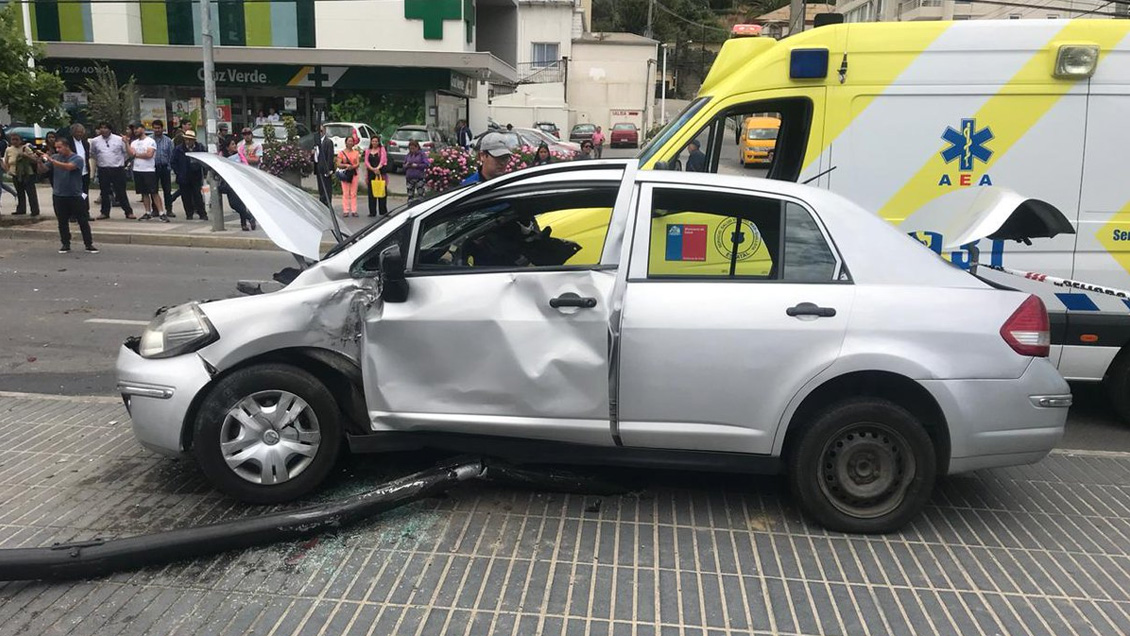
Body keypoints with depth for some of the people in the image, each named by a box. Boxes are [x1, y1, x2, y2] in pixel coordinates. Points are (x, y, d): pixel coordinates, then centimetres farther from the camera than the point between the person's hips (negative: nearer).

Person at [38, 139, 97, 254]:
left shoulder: (77, 159, -7)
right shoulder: (55, 157, 6)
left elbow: (68, 167, -25)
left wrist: (51, 160, -29)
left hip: (75, 196, -3)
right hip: (58, 196, 4)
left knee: (83, 221, 1)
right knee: (62, 222, 8)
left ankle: (89, 244, 6)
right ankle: (65, 244, 16)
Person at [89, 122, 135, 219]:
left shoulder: (119, 139, -2)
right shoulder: (95, 141, 5)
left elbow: (127, 152, 7)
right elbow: (92, 153, 21)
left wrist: (122, 161, 5)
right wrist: (97, 161, 15)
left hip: (117, 169, -2)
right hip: (103, 170, 3)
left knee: (121, 192, -1)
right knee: (104, 192, 8)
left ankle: (129, 212, 4)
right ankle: (105, 212, 17)